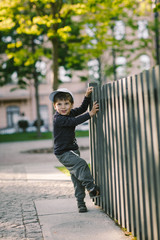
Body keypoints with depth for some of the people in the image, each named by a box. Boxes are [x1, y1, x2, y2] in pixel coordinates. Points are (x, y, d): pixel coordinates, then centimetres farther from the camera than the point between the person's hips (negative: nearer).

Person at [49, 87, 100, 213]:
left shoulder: (70, 113, 5)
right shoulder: (58, 119, -19)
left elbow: (82, 108, 13)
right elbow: (75, 121, -28)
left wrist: (87, 96, -1)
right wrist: (90, 114, -26)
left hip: (73, 149, 8)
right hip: (63, 153, -8)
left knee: (77, 176, 6)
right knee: (81, 164, -28)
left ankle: (81, 202, 12)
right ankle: (92, 188, -15)